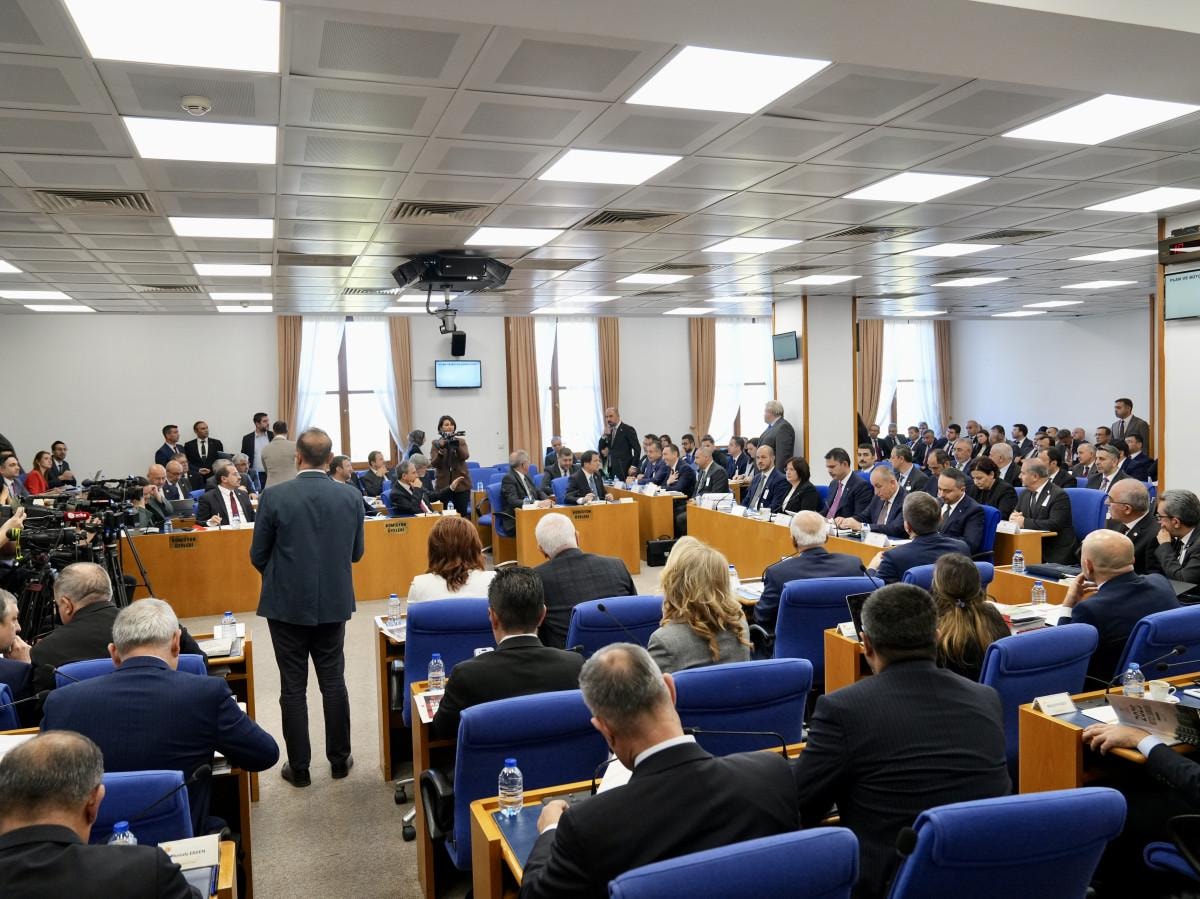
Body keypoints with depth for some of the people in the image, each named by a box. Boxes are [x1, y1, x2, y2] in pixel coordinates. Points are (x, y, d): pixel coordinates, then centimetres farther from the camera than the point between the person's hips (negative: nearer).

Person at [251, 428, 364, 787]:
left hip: (287, 604, -2)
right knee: (333, 682, 14)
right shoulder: (350, 498, -5)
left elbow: (258, 556, -4)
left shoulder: (274, 496, -13)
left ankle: (299, 767, 17)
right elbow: (355, 553, 5)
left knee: (293, 687, 8)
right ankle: (339, 759, 24)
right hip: (334, 603, 2)